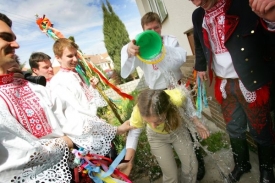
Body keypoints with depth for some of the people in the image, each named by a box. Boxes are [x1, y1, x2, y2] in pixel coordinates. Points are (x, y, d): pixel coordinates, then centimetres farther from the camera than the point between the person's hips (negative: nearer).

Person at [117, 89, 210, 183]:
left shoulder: (177, 98, -41)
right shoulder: (139, 112, -39)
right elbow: (133, 134, -21)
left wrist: (196, 122, -15)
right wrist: (128, 161, -27)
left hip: (178, 129, 1)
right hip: (157, 137, -1)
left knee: (192, 167, 11)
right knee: (171, 175, 4)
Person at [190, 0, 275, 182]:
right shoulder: (198, 16, 2)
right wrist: (200, 66, 23)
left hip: (251, 80, -4)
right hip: (224, 84, 4)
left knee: (260, 129, 12)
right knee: (234, 128, 18)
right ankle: (241, 164, 43)